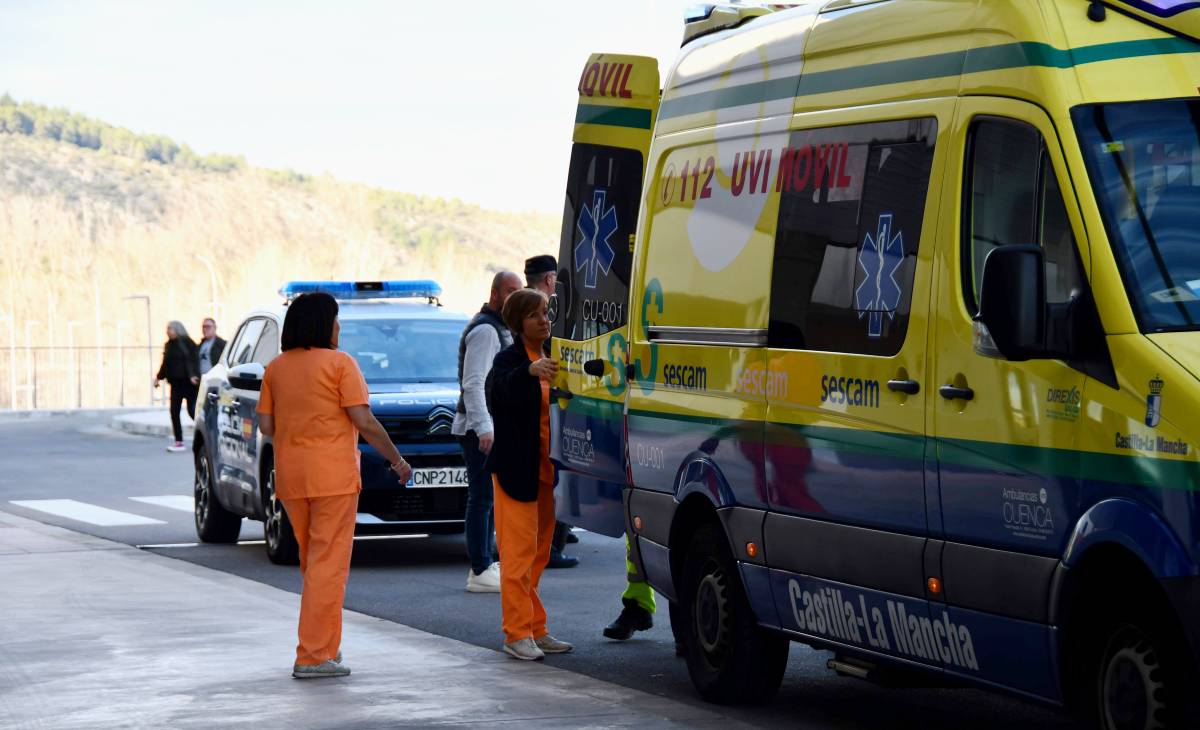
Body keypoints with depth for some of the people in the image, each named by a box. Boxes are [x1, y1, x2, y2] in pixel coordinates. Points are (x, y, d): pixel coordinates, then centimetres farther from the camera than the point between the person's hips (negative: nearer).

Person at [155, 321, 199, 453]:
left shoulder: (187, 343, -8)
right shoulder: (169, 345, 12)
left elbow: (192, 361, -16)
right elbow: (166, 364, 17)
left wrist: (192, 376, -27)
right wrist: (159, 377, 8)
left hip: (188, 382, -7)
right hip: (176, 383, 7)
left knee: (192, 411, -6)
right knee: (174, 412, 0)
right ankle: (179, 442, 4)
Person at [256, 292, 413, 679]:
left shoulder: (276, 367, 8)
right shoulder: (339, 363, -8)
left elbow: (266, 425, 7)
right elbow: (364, 421, -11)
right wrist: (397, 461, -1)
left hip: (290, 473, 6)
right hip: (332, 474, -6)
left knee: (313, 562, 18)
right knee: (328, 563, -4)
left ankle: (324, 643, 24)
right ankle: (314, 656, -7)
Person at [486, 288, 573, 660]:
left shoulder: (552, 359, 12)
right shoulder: (508, 359, -8)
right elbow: (506, 389, -30)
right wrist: (531, 370, -49)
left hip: (546, 471, 7)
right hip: (516, 469, -7)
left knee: (539, 553, 11)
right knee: (519, 552, -8)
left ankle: (536, 631, 17)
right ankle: (518, 634, -6)